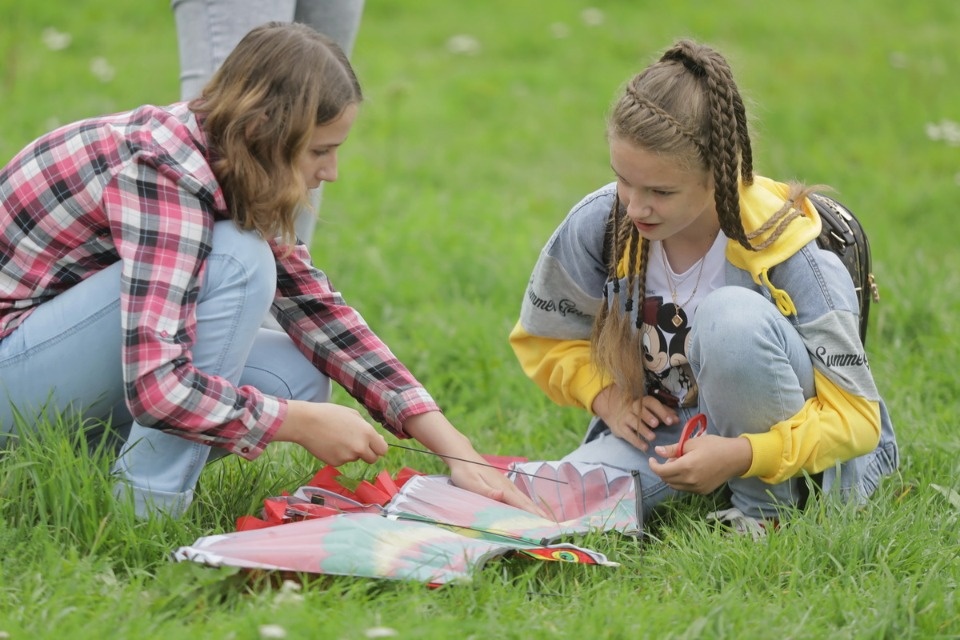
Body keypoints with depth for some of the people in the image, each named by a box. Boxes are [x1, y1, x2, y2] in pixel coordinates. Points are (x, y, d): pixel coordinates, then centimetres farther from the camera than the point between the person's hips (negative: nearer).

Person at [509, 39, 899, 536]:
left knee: (732, 315, -35)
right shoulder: (600, 224, -14)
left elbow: (855, 418, -23)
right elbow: (543, 339, 6)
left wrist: (741, 455, -37)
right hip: (664, 428, 4)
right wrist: (607, 397, -12)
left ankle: (767, 503, -14)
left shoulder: (786, 253, -24)